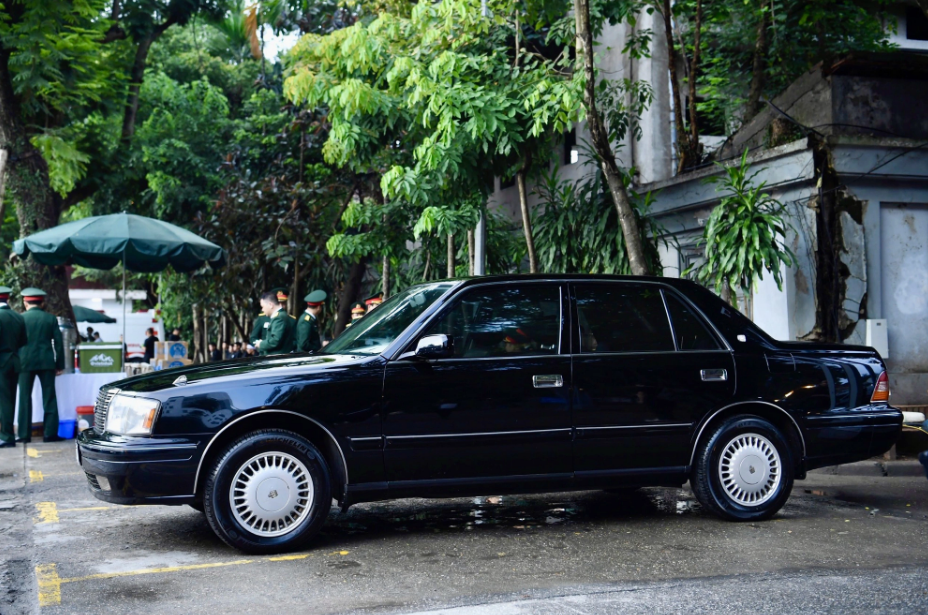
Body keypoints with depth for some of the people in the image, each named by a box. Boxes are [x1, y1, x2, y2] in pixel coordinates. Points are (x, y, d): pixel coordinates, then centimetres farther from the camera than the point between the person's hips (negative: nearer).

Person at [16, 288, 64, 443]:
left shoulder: (20, 319, -1)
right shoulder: (51, 319, 3)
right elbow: (58, 342, 2)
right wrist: (60, 365, 8)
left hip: (25, 362, -1)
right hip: (46, 362, 1)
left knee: (25, 398, 6)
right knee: (49, 397, 4)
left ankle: (25, 434, 4)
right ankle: (50, 433, 1)